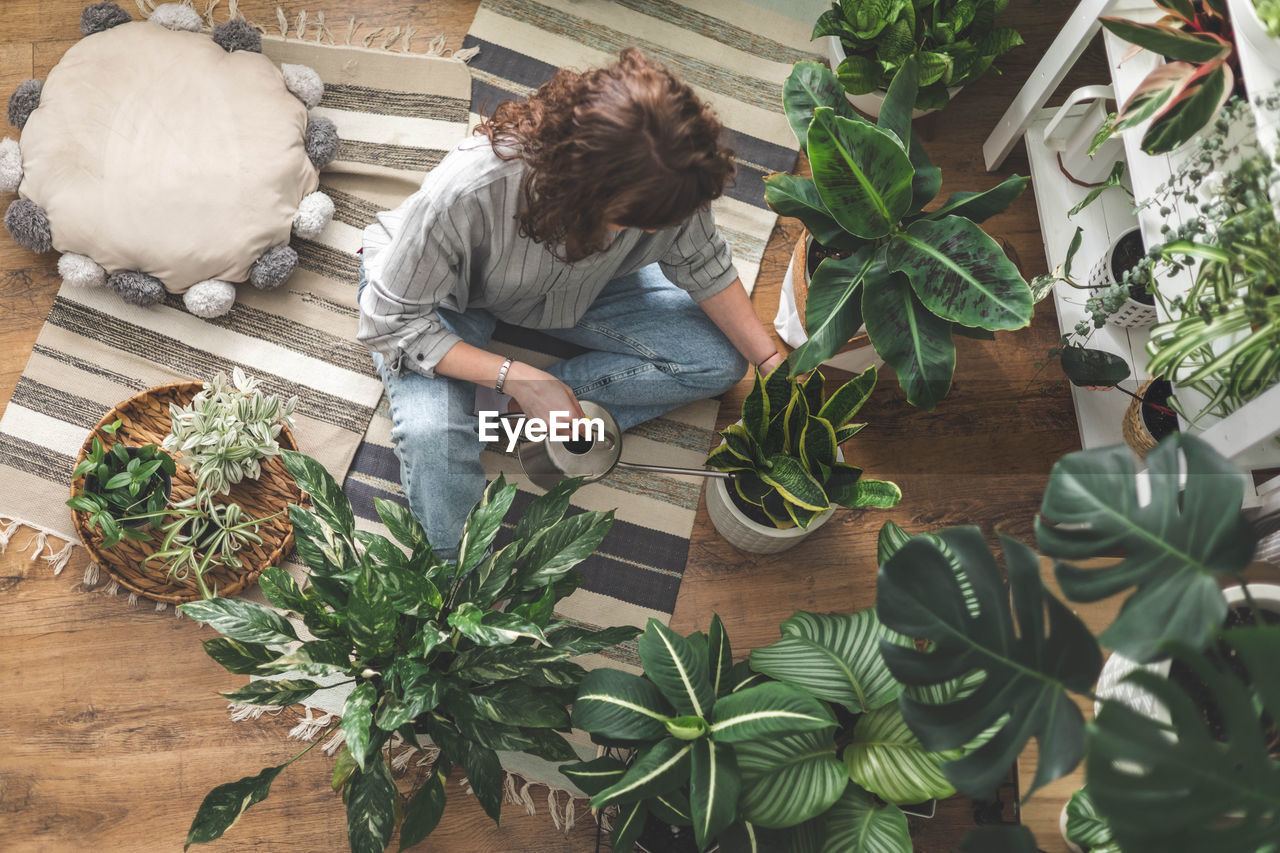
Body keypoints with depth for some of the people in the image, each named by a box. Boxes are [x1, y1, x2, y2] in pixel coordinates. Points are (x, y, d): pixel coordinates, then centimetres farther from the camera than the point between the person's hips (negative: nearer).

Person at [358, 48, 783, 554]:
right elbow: (389, 320, -29)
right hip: (446, 296, -4)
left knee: (722, 361, -10)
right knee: (430, 435, -33)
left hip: (577, 285, 4)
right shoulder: (466, 193, -43)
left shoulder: (661, 185, -31)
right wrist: (515, 377, -36)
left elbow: (702, 264, -9)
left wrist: (773, 363, -15)